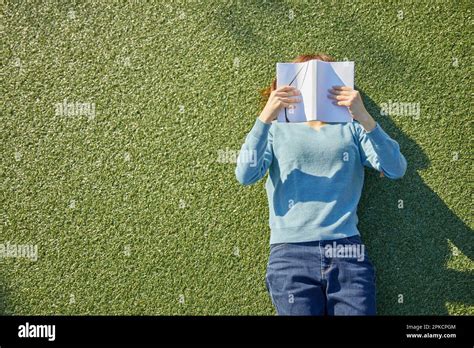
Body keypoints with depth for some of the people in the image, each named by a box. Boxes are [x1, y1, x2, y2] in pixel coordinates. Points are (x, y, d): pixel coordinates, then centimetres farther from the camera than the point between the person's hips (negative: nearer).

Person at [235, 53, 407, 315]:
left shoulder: (351, 128, 15)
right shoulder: (277, 130, 14)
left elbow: (396, 170, 1)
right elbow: (245, 176, -1)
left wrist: (365, 118, -10)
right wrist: (265, 117, -11)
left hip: (347, 249, 1)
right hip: (290, 252, -1)